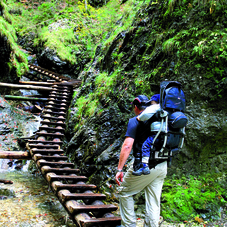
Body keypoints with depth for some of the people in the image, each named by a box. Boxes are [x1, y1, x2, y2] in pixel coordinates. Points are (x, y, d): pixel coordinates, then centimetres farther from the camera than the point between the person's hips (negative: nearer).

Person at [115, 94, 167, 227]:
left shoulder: (135, 121, -6)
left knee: (125, 193, 12)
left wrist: (119, 169, -14)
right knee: (154, 202, 12)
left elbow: (127, 146, -15)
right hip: (162, 166, 6)